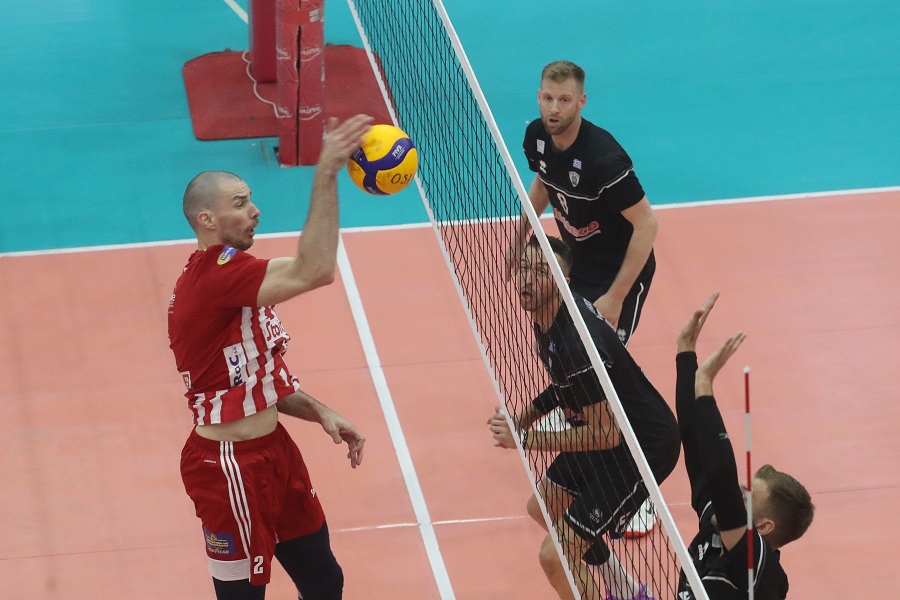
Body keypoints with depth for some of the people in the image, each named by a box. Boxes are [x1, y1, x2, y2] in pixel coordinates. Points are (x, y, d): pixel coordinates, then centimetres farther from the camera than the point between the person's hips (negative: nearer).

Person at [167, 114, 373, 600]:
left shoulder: (231, 278, 12)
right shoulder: (212, 276, -23)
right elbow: (314, 271, -35)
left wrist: (321, 414, 4)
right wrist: (326, 172, -35)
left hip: (271, 449, 10)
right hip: (231, 467, -10)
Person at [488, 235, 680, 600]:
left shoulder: (573, 344, -33)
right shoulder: (547, 314, -3)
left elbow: (605, 435, -29)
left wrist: (526, 438, -25)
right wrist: (531, 413, 2)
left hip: (646, 446, -10)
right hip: (608, 431, 10)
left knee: (556, 556, -12)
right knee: (542, 508, 28)